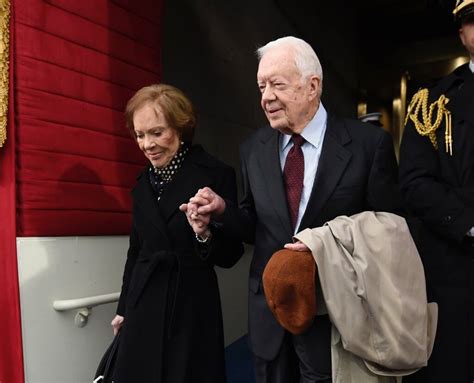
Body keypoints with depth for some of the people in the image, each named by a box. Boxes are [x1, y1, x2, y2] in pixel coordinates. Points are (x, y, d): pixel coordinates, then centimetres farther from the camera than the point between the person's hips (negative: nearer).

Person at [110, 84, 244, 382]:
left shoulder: (217, 175, -11)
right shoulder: (144, 182, 6)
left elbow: (230, 256, -9)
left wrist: (206, 234, -28)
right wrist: (123, 308, 20)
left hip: (192, 306, -4)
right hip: (144, 306, 5)